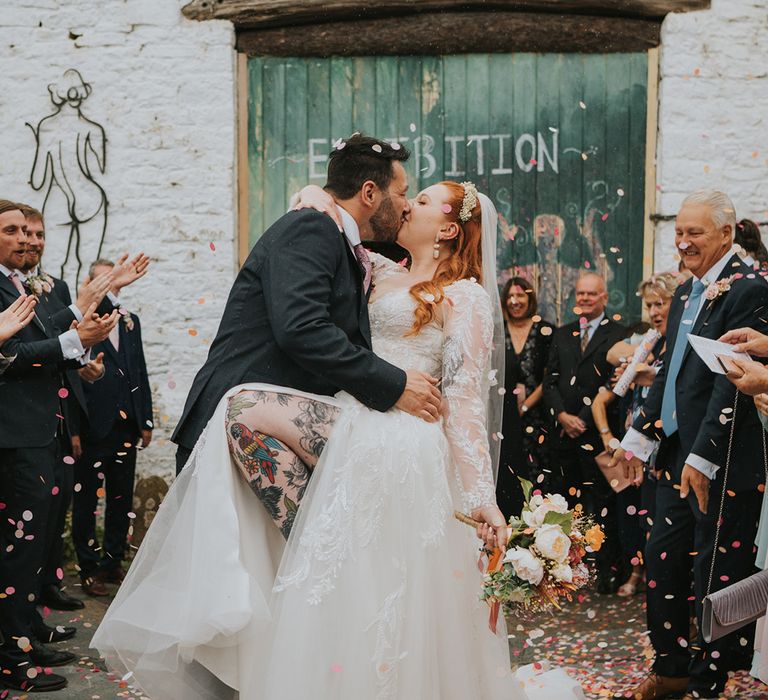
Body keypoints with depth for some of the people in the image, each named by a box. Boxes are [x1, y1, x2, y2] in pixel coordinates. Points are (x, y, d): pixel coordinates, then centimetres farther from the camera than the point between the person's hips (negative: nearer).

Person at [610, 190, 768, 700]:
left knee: (715, 574, 2)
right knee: (662, 561, 14)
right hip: (677, 452, 9)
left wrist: (704, 457, -23)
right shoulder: (686, 293, 14)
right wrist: (640, 437, 16)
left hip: (723, 462, -9)